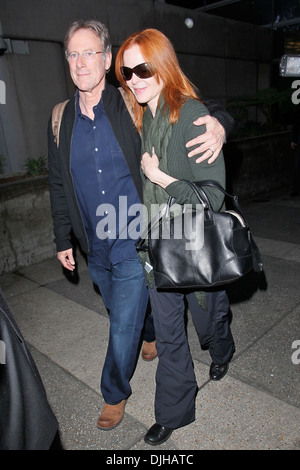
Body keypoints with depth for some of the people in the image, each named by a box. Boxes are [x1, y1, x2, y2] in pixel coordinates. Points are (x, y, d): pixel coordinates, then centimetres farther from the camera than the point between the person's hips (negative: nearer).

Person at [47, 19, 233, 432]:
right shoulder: (61, 120, 2)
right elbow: (58, 185, 10)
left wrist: (218, 125, -29)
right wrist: (63, 239, 11)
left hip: (135, 243, -4)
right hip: (95, 247, 5)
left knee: (123, 325, 5)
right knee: (122, 311, 24)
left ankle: (115, 394, 32)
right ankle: (152, 334, 57)